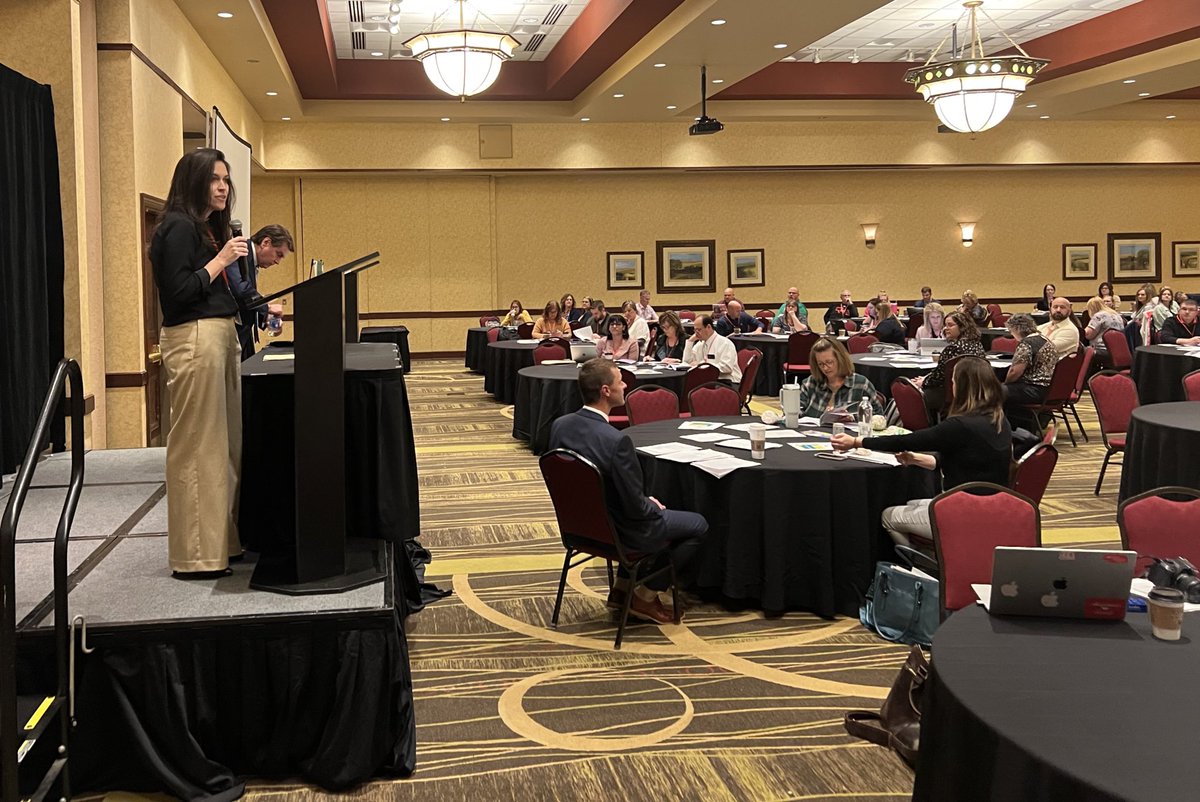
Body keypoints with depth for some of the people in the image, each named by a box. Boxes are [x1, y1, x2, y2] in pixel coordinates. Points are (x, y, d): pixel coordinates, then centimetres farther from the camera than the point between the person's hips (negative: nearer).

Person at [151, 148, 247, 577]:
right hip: (194, 341, -10)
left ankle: (224, 539, 20)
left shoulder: (210, 228, 19)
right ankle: (195, 555, -1)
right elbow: (178, 292, -17)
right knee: (197, 446, -6)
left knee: (226, 444, 12)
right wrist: (221, 260, -14)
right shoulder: (179, 228, -9)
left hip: (221, 336, 10)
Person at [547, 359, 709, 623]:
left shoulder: (559, 426, -9)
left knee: (653, 510, 34)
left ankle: (622, 588, 31)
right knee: (698, 525, 12)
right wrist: (653, 506, -1)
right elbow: (636, 508, -25)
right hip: (618, 533, -8)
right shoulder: (616, 441, -32)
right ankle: (646, 596, 17)